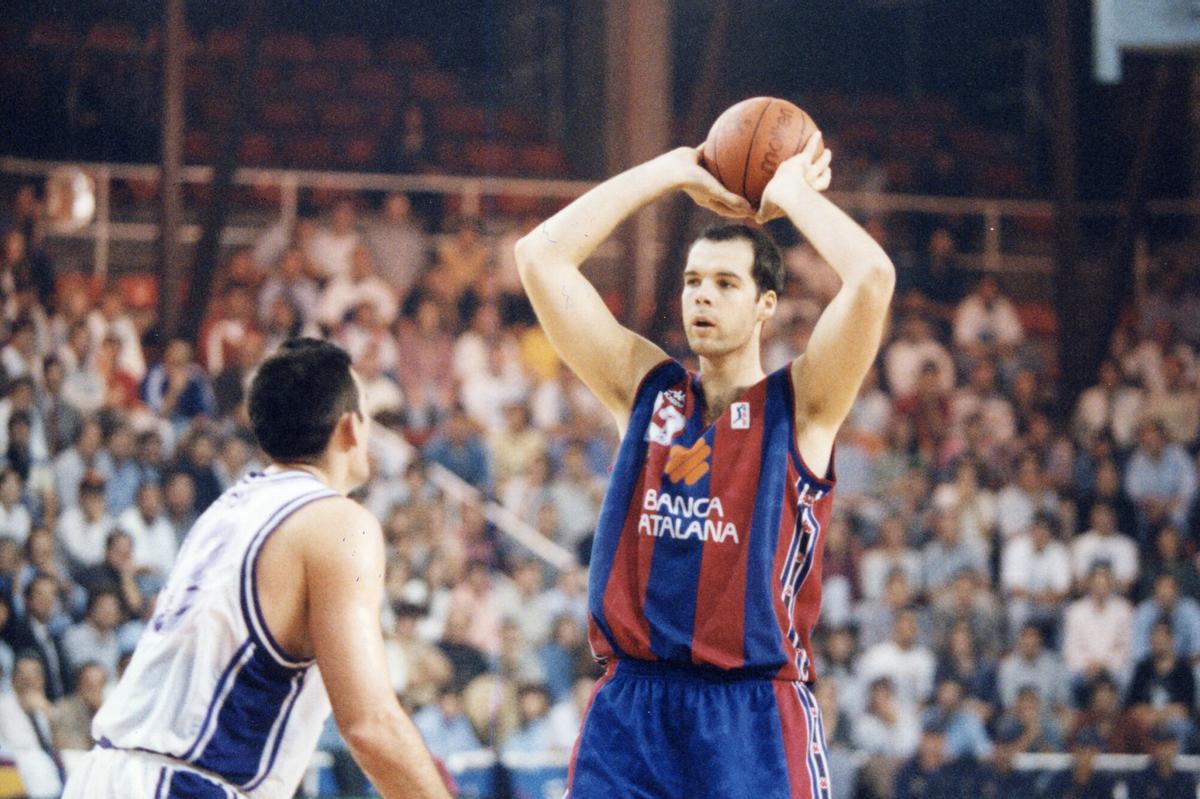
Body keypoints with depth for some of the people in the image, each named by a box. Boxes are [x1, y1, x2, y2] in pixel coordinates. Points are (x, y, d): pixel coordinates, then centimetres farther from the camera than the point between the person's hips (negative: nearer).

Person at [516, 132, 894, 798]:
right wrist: (677, 171, 8)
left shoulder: (799, 405, 3)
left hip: (755, 721, -3)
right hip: (631, 707, 3)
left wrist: (792, 194, 1)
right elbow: (540, 256, 6)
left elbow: (872, 277, -14)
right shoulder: (645, 388, 12)